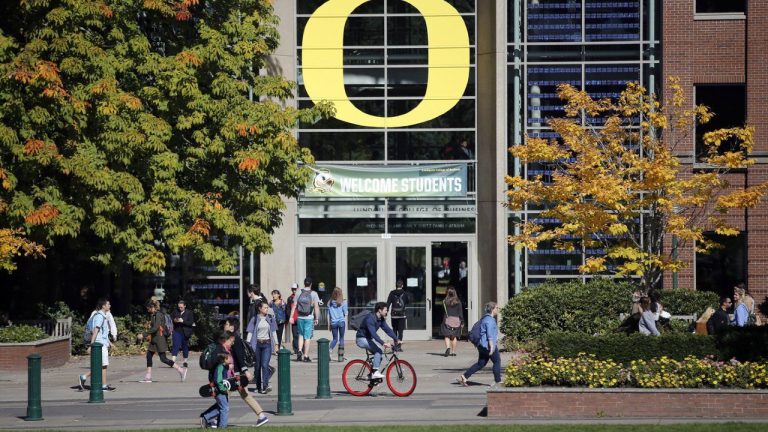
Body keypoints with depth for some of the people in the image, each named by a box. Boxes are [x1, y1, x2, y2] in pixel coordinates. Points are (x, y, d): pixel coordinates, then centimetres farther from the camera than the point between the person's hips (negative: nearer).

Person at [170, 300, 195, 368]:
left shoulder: (189, 313, -2)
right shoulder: (175, 312, 3)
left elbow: (191, 323, -9)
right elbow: (170, 318, 12)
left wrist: (182, 321, -21)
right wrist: (174, 320, -10)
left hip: (185, 332, 0)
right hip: (177, 331, 0)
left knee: (185, 346, 10)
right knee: (175, 345, -13)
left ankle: (185, 362, 23)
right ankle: (173, 360, -21)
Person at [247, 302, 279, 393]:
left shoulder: (270, 318, 7)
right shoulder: (255, 319, 1)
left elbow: (274, 332, 13)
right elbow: (250, 332, 1)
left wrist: (276, 344, 10)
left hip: (267, 344, 0)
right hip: (257, 344, 0)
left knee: (265, 365, -13)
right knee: (257, 366, 6)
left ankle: (265, 386, -20)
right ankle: (258, 386, 16)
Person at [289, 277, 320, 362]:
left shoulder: (299, 293, 1)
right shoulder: (313, 294, -5)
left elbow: (294, 306, 1)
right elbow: (316, 307, -8)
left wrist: (291, 317, 6)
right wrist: (316, 318, -2)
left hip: (300, 318, 2)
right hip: (309, 318, -2)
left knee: (301, 335, 19)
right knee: (307, 337, 3)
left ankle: (300, 351, 0)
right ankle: (306, 356, 3)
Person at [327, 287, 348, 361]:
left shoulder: (330, 303, 1)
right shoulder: (343, 302, -7)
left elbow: (328, 314, 6)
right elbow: (345, 314, -3)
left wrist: (329, 324, 13)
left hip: (333, 323, 2)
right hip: (341, 322, -2)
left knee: (335, 339, 14)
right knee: (341, 338, 8)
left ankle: (329, 350, -12)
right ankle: (341, 356, 7)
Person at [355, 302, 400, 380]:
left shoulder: (381, 319, 2)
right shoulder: (370, 318, -27)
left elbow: (388, 329, -1)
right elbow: (373, 333, -36)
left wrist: (396, 339, -14)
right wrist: (383, 343, -44)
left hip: (369, 339, 9)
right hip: (362, 339, -9)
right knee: (378, 350, -24)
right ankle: (375, 372, -23)